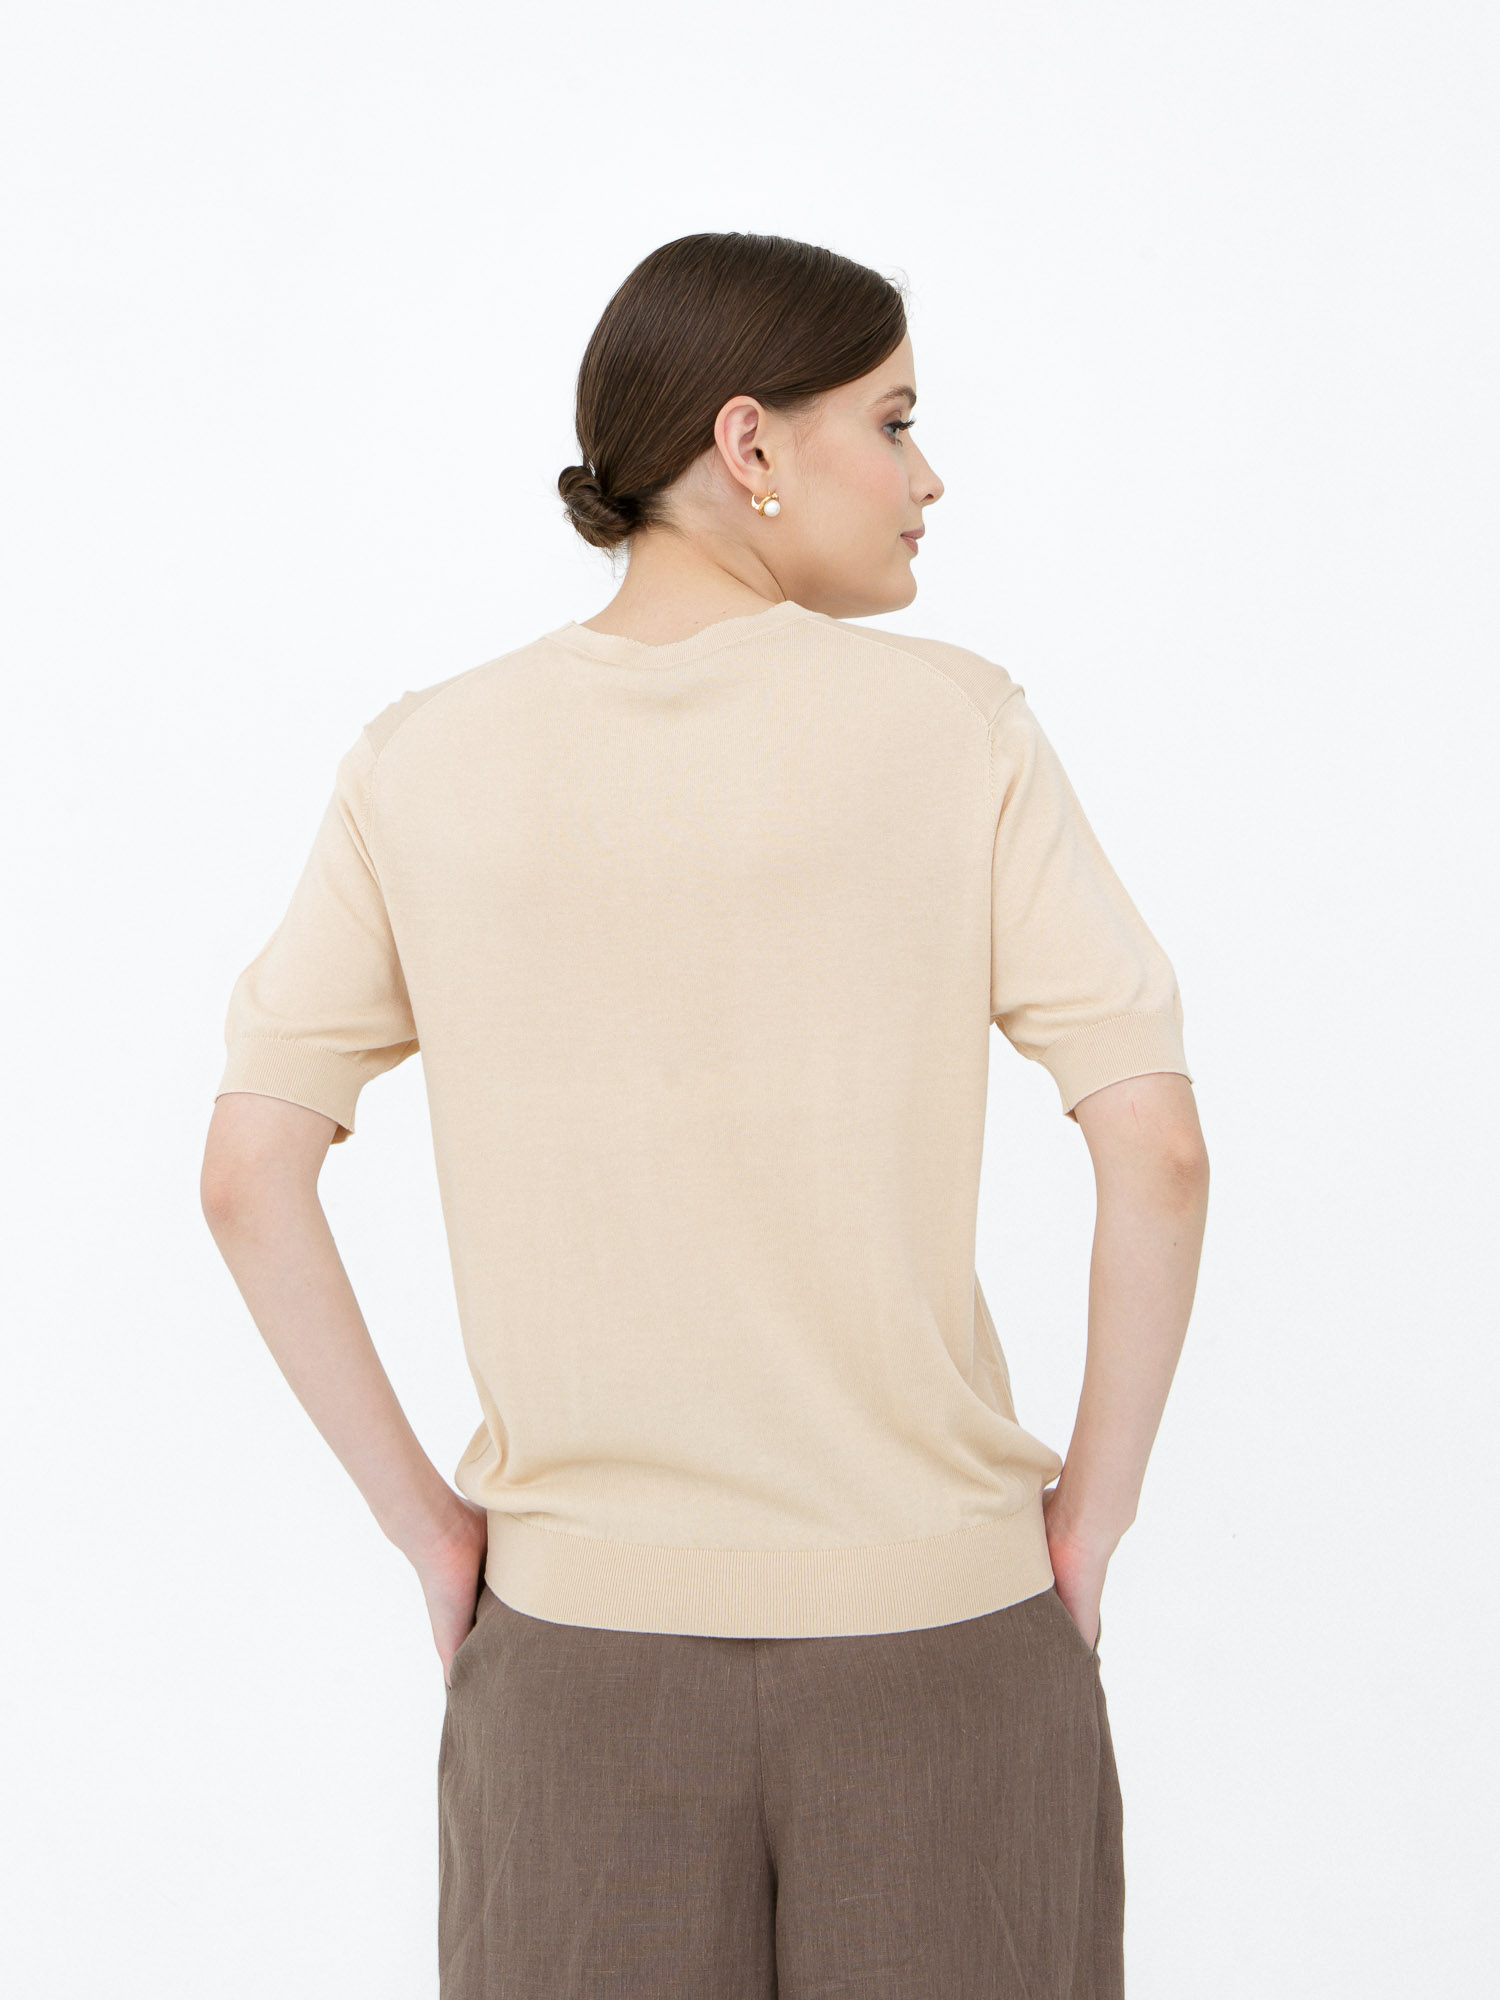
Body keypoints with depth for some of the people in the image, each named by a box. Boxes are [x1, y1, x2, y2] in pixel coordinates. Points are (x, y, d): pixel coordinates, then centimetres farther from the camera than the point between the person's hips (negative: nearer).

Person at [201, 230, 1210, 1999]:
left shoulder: (426, 763, -3)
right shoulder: (957, 728, -8)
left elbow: (247, 1175, -6)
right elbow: (1157, 1149, -13)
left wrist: (425, 1522, 3)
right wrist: (1092, 1513, 0)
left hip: (583, 1648, 2)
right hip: (942, 1639, -1)